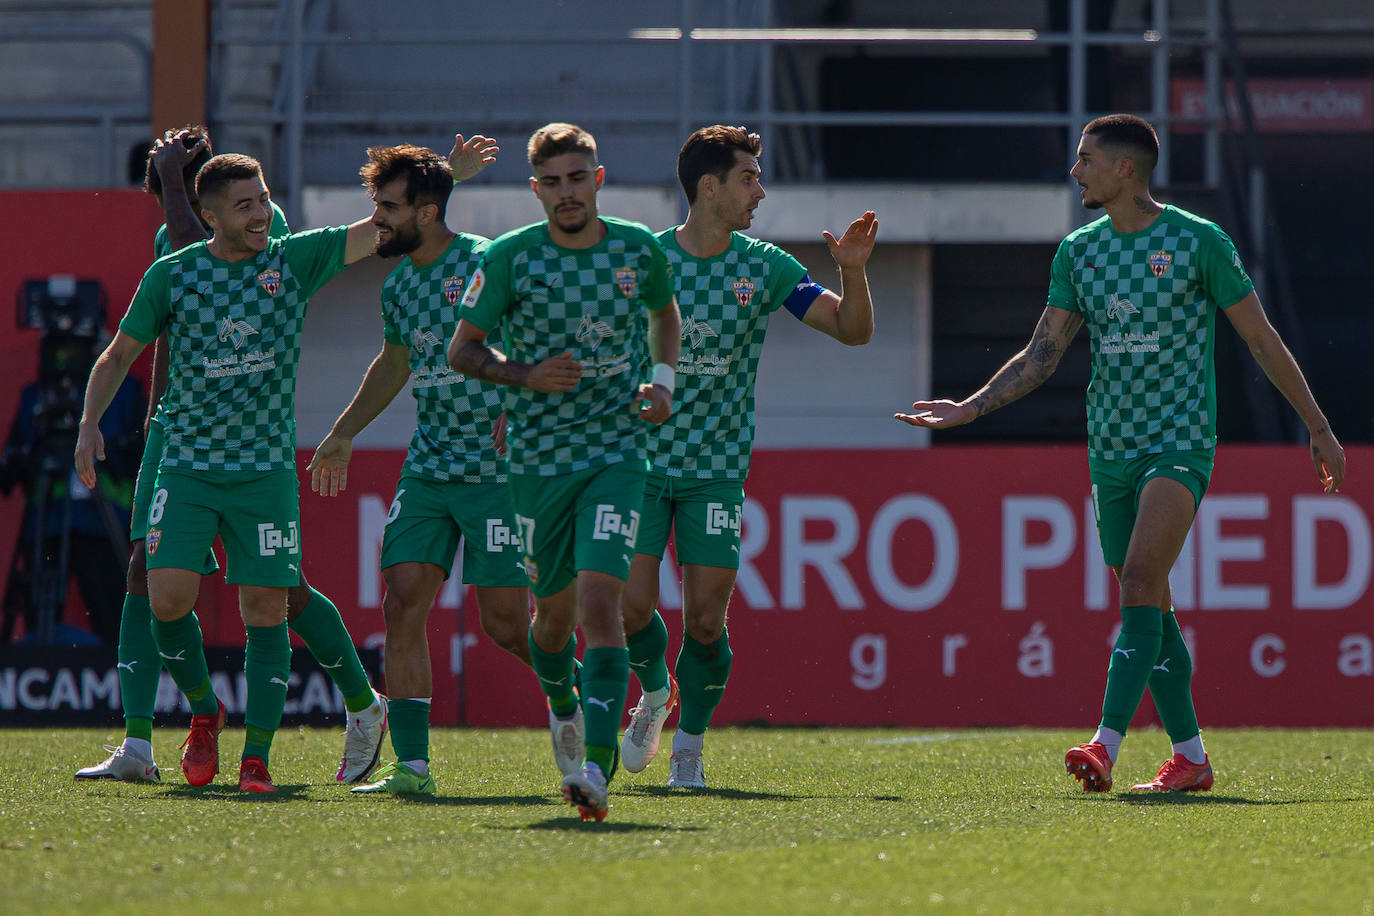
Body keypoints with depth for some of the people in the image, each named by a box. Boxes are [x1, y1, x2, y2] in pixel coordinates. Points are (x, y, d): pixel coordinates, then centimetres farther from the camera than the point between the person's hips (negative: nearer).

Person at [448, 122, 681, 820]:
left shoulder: (640, 251, 1)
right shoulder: (508, 258, -5)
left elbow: (665, 314, 23)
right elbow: (461, 349, 2)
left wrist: (663, 381, 5)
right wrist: (524, 374, -15)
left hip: (617, 454, -1)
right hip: (537, 459, 1)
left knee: (599, 599, -18)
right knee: (554, 610, 12)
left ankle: (597, 767, -25)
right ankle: (562, 705, 46)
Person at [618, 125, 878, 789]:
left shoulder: (765, 268, 0)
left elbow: (853, 330, 0)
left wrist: (852, 271, -17)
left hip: (719, 469, 1)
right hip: (643, 459, -1)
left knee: (705, 620, -7)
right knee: (632, 604, -11)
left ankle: (689, 745, 14)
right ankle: (654, 690, 21)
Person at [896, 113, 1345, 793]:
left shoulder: (1199, 241, -5)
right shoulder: (1078, 251, 9)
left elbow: (1262, 340, 1)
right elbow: (1042, 354, 10)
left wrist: (1318, 428, 4)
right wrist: (971, 407, -1)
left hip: (1181, 438, -6)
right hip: (1110, 448, 6)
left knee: (1140, 580, -22)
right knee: (1149, 608, 7)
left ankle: (1106, 745, -30)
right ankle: (1190, 757, 15)